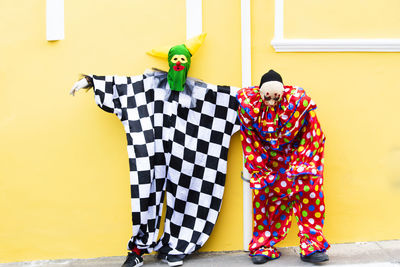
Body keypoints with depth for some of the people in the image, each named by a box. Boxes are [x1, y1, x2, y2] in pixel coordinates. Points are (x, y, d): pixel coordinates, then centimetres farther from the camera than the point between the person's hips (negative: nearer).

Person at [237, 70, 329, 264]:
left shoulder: (298, 101, -22)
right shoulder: (249, 103, -16)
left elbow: (311, 136, -12)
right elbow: (249, 139, -5)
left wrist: (299, 166, -14)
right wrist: (257, 168, -6)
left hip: (298, 152, -1)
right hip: (269, 158, 1)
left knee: (310, 189, -13)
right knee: (263, 192, -6)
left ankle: (311, 245, -2)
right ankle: (263, 244, 9)